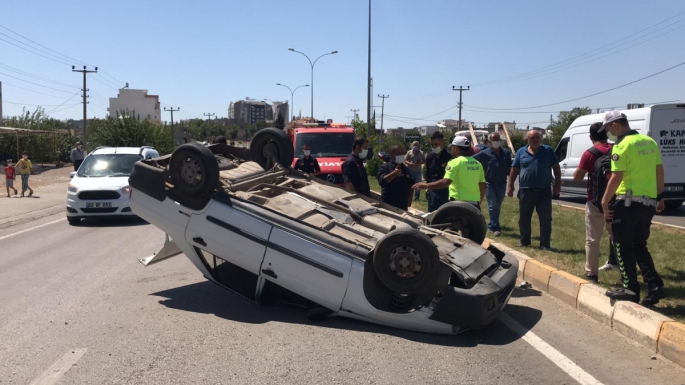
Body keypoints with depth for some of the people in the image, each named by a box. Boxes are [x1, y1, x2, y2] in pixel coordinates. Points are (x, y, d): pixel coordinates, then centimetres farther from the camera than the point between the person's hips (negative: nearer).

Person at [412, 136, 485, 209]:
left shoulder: (455, 162, -9)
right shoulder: (477, 163, 9)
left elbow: (445, 182, -19)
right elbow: (483, 187, 10)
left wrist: (425, 186, -13)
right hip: (474, 204, 6)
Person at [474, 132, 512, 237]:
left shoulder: (506, 153, 4)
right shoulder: (485, 154, -6)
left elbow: (509, 169, 8)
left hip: (502, 184, 4)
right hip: (489, 184, -4)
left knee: (497, 207, 13)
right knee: (493, 206, -7)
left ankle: (491, 225, 28)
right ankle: (495, 228, -7)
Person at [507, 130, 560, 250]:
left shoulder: (548, 150, 3)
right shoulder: (521, 152, 6)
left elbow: (556, 168, 5)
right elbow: (514, 170, 9)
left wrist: (557, 184, -1)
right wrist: (510, 186, 6)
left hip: (544, 191, -1)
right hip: (526, 191, 1)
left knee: (545, 219, -1)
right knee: (524, 218, 11)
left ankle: (545, 244, 3)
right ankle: (524, 241, 26)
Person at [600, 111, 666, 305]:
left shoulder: (622, 145, -12)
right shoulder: (649, 142, 12)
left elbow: (616, 177, -17)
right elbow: (659, 171, 16)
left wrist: (605, 201, -10)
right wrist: (660, 196, 24)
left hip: (628, 202, -8)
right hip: (648, 202, 8)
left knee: (623, 247, 4)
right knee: (639, 246, 18)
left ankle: (630, 289, 7)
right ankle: (655, 286, 11)